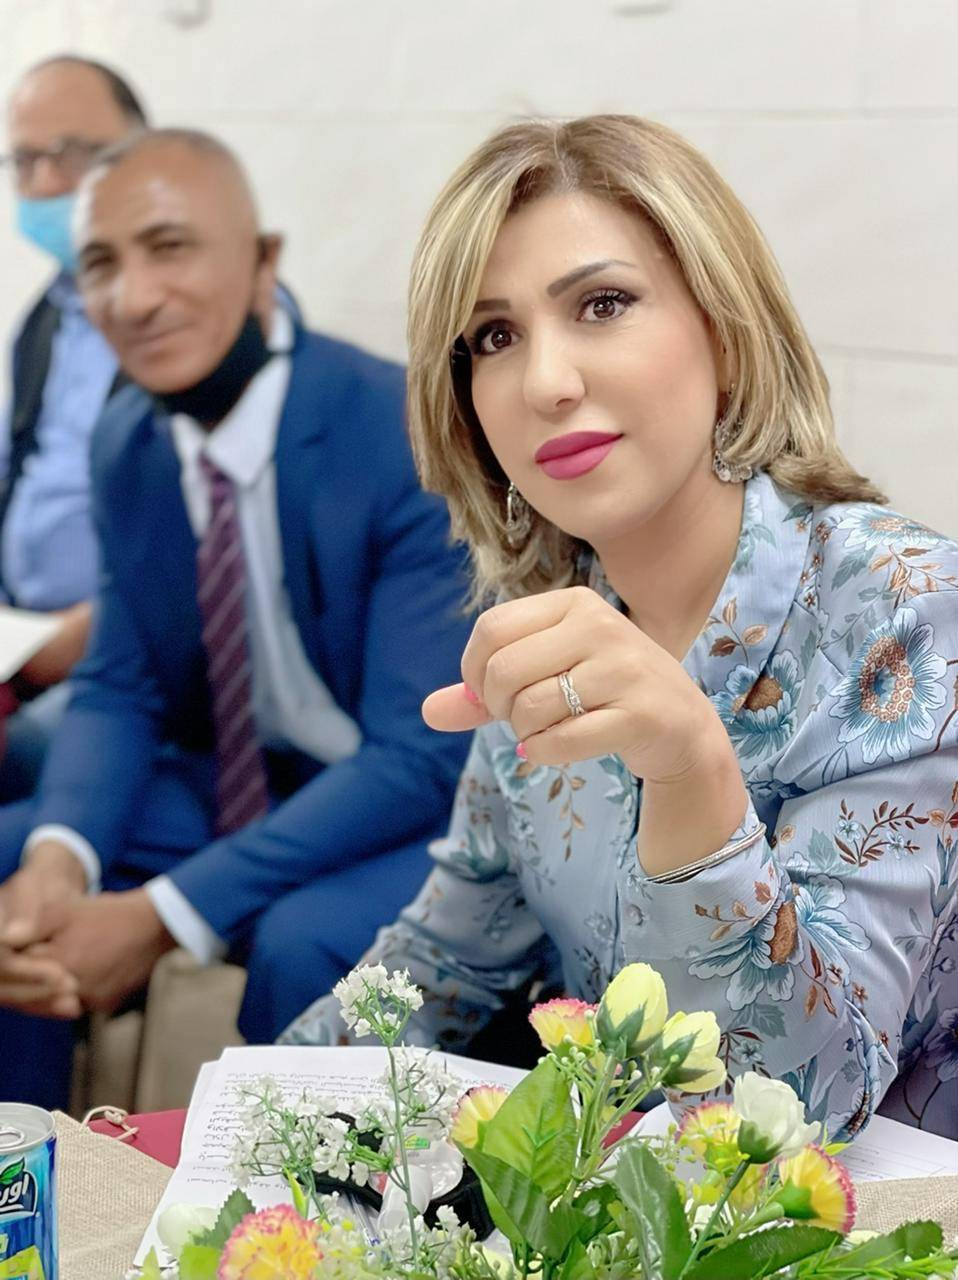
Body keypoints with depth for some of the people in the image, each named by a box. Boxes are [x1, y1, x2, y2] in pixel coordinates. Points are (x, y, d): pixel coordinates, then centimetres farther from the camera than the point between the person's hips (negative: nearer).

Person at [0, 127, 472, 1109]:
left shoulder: (415, 439, -22)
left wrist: (162, 915, -30)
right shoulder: (124, 445, -2)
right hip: (226, 789, 6)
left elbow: (421, 756, -24)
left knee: (302, 943, -34)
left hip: (433, 810, -6)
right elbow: (117, 690, 3)